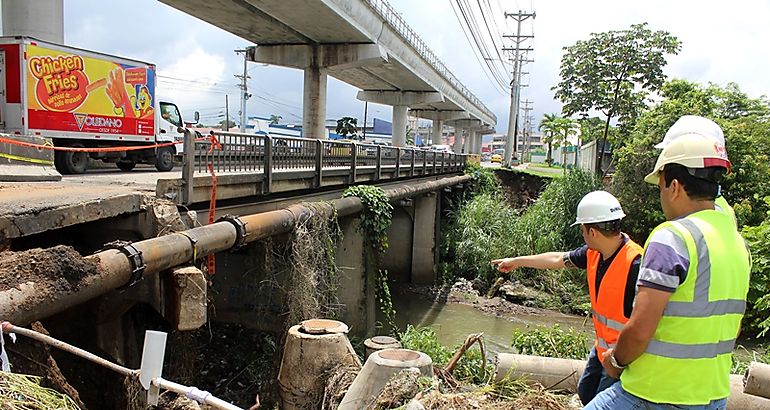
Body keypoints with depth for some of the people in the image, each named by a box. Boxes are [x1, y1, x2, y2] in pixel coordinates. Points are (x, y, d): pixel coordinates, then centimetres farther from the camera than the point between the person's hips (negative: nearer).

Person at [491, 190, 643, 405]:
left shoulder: (635, 263, -30)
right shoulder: (593, 252, -4)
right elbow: (558, 259, 11)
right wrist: (516, 261, 21)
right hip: (602, 347, 9)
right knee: (586, 391, 25)